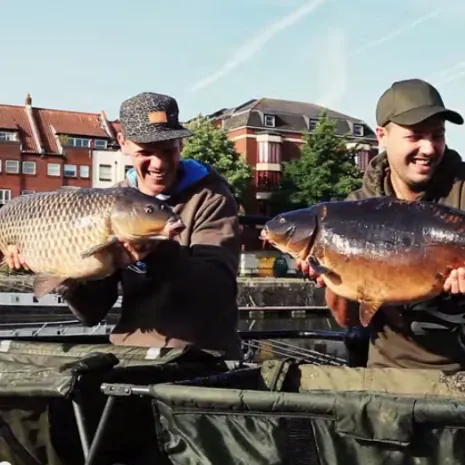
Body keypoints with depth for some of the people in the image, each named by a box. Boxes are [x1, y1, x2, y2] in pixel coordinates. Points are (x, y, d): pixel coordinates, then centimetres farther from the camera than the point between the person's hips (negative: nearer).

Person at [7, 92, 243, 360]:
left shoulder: (210, 195, -3)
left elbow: (220, 288, -17)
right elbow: (93, 313, 7)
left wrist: (159, 254, -30)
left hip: (206, 359, -3)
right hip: (130, 355, 3)